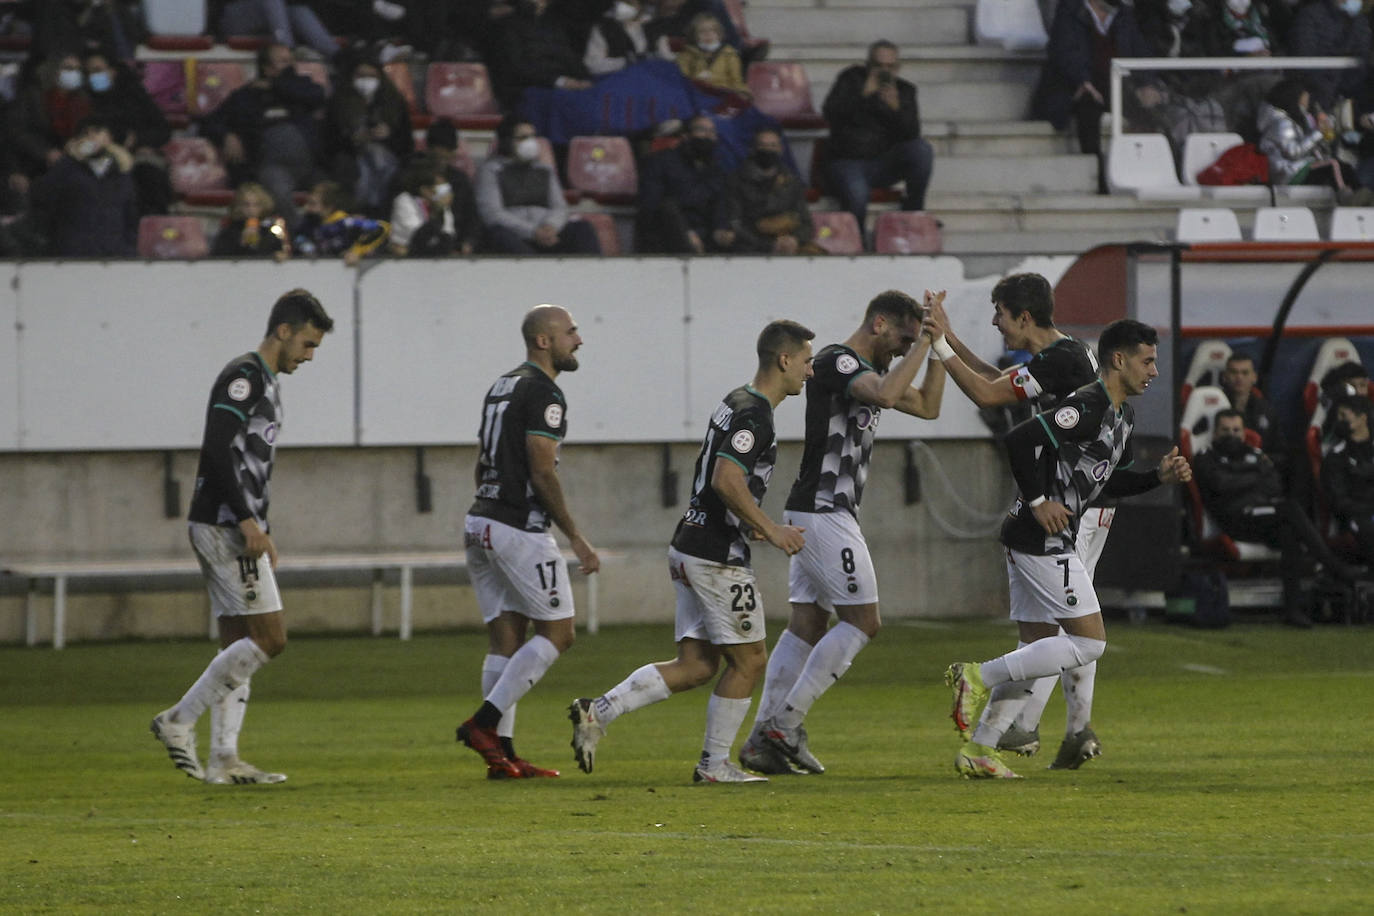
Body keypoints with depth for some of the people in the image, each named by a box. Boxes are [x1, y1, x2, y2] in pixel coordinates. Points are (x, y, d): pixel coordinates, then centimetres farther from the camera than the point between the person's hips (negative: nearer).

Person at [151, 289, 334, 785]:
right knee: (269, 637, -12)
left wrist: (260, 530, 24)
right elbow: (217, 450, -21)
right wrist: (247, 521, -23)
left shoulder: (265, 382, 20)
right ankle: (180, 720, -8)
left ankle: (224, 760, 5)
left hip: (236, 529, 10)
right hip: (224, 526, -10)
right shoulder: (243, 377, -11)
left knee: (238, 647, 7)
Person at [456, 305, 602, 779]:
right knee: (556, 632, -1)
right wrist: (577, 539, -13)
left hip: (480, 523, 9)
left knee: (506, 638, 8)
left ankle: (501, 753, 4)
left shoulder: (501, 387, 17)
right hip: (519, 527, -9)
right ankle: (485, 721, -10)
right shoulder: (544, 393, -12)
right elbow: (542, 474, -17)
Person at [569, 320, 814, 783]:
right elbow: (727, 481, -26)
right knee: (748, 659, 2)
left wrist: (753, 525, 22)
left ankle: (598, 712, 0)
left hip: (690, 548, 10)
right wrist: (770, 529, -21)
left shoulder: (738, 403, 16)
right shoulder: (753, 413, -16)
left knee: (696, 665, 8)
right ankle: (715, 763, 7)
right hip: (716, 556, -10)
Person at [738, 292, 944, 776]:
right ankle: (786, 722, -9)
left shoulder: (867, 371, 18)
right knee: (862, 621, -8)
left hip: (813, 515, 10)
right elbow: (886, 396, -31)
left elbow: (928, 406, 23)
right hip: (825, 513, -10)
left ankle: (763, 738, 5)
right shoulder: (835, 362, -13)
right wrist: (923, 343, -21)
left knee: (807, 624, 8)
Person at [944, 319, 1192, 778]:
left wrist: (1160, 476, 11)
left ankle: (979, 749, 12)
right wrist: (1038, 501, -21)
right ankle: (979, 677, -9)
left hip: (1033, 542, 11)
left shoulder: (1122, 415, 16)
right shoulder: (1087, 407, -17)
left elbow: (1108, 481, 25)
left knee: (1043, 644, 12)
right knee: (1089, 641, -9)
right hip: (1044, 540, -11)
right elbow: (1021, 439, -25)